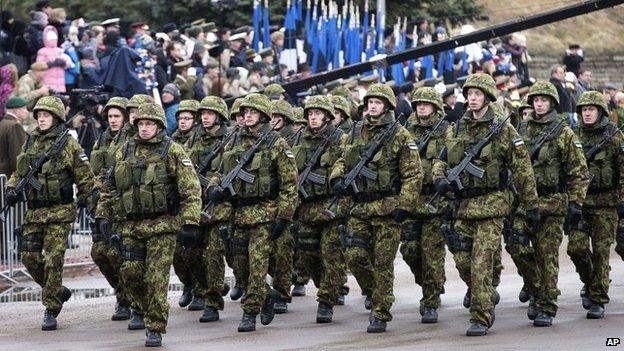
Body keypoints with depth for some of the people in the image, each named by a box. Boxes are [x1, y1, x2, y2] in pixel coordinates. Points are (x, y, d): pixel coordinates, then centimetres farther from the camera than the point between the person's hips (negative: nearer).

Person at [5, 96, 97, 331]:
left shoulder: (68, 144, -4)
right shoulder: (30, 143, 11)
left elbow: (85, 178, -3)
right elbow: (19, 173, 20)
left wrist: (93, 208, -4)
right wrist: (12, 190, 0)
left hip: (59, 212, -6)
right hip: (34, 212, 6)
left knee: (53, 260, -7)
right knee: (29, 258, 3)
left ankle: (51, 311, 0)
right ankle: (58, 291, 26)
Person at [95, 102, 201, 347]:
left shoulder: (172, 151, -5)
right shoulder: (125, 152, 10)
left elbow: (191, 190, -7)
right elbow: (108, 186, 19)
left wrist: (190, 224, -13)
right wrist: (103, 215, 9)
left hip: (163, 225, -5)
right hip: (132, 225, 5)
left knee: (157, 278, -7)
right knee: (130, 273, 3)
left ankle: (155, 329, -1)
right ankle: (142, 312, 30)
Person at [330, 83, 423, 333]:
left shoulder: (399, 135, -3)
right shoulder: (356, 133, 12)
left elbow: (413, 174, -5)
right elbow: (342, 161, 20)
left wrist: (404, 206, -13)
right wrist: (337, 179, -2)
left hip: (387, 208, -4)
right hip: (359, 208, 4)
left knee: (383, 263, -3)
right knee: (354, 256, -5)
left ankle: (380, 314, 4)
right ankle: (372, 290, 24)